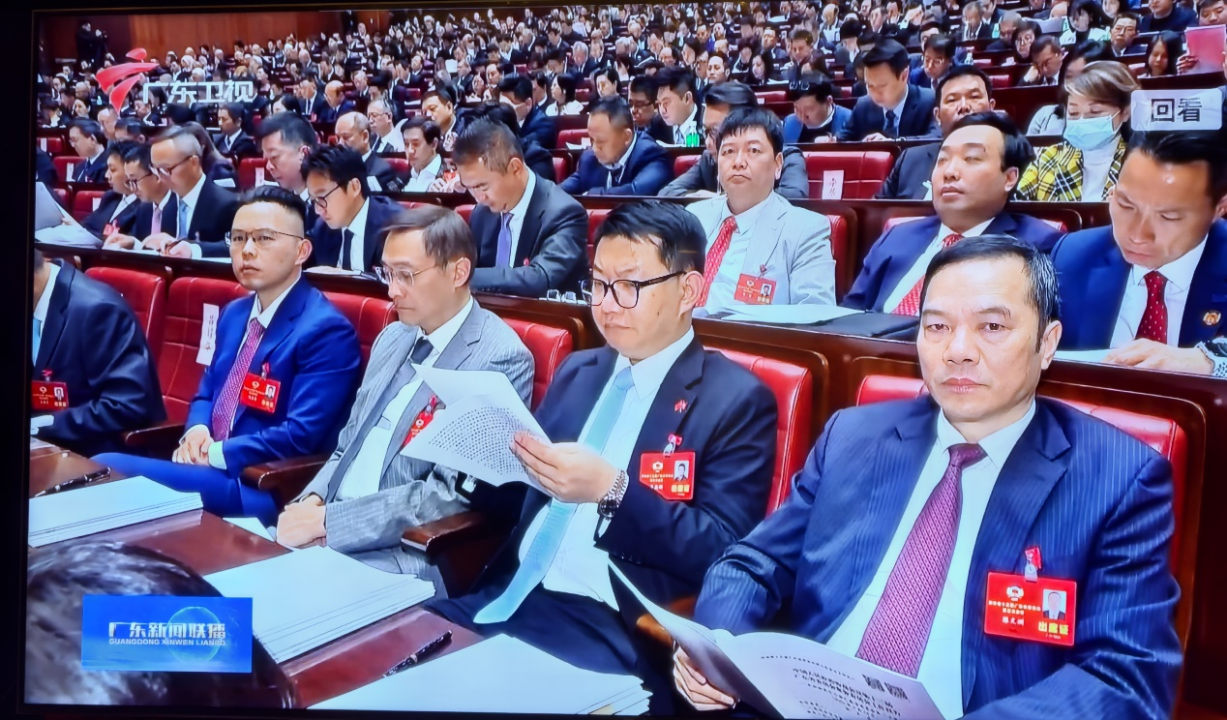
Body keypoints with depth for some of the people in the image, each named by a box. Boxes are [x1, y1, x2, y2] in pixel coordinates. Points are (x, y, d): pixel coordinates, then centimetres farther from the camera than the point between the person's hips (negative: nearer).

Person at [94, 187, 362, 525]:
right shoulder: (234, 313, 16)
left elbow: (302, 436, -20)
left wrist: (216, 453, -14)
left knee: (109, 471, -22)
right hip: (209, 469, 8)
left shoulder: (326, 331, -13)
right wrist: (197, 431, -1)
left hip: (263, 491, -8)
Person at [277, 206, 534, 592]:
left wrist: (326, 520, -17)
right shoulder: (393, 337, 12)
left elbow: (450, 494, -17)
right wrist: (313, 501, -3)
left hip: (407, 558, -7)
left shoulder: (500, 359, -13)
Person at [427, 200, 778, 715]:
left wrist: (612, 490, -22)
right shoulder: (576, 371, 16)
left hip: (614, 630, -6)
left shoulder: (736, 400, -3)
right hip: (506, 595, 6)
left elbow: (722, 553, -11)